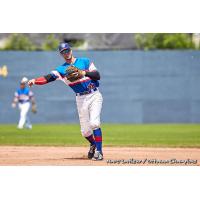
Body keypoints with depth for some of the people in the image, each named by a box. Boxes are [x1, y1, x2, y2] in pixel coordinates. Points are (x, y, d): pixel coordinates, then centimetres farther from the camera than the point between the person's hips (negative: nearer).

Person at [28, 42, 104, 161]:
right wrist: (35, 81, -26)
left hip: (94, 96, -3)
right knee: (85, 131, 2)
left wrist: (83, 73, -19)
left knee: (94, 123, -21)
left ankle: (99, 151, -12)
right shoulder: (62, 69, 7)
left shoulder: (85, 61, 6)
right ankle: (93, 145, 33)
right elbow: (48, 78, -9)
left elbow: (97, 75, -4)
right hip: (81, 99, 3)